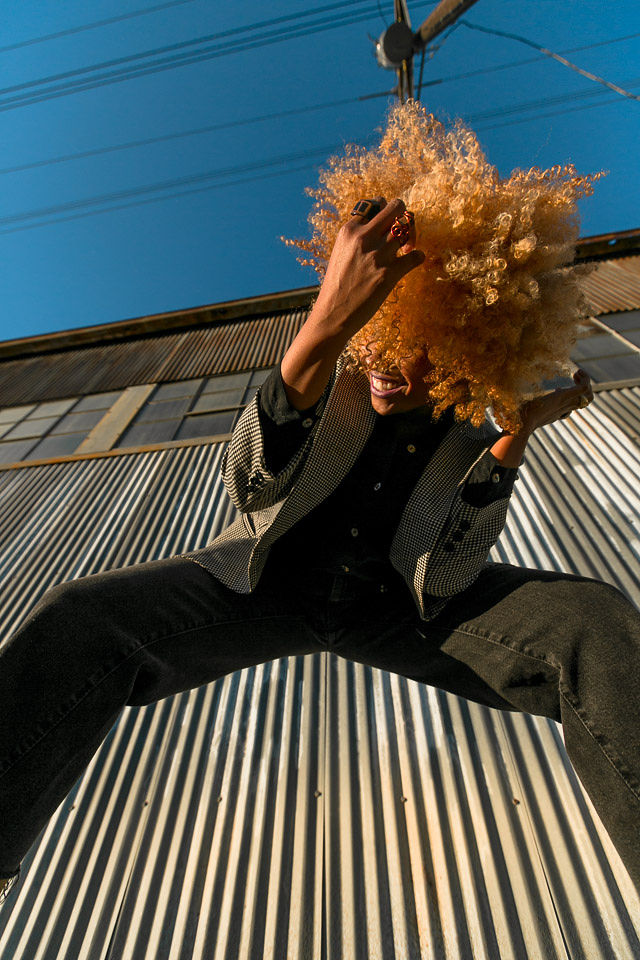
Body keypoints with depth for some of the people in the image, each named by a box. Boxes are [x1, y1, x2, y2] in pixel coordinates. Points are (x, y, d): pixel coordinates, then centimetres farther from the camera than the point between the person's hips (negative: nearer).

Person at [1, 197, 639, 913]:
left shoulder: (475, 430, 2)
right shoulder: (341, 369, -2)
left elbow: (456, 563, -8)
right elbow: (250, 486, -19)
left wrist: (519, 434, -13)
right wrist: (324, 326, -32)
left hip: (410, 602, 1)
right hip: (272, 579, 0)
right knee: (79, 623, -22)